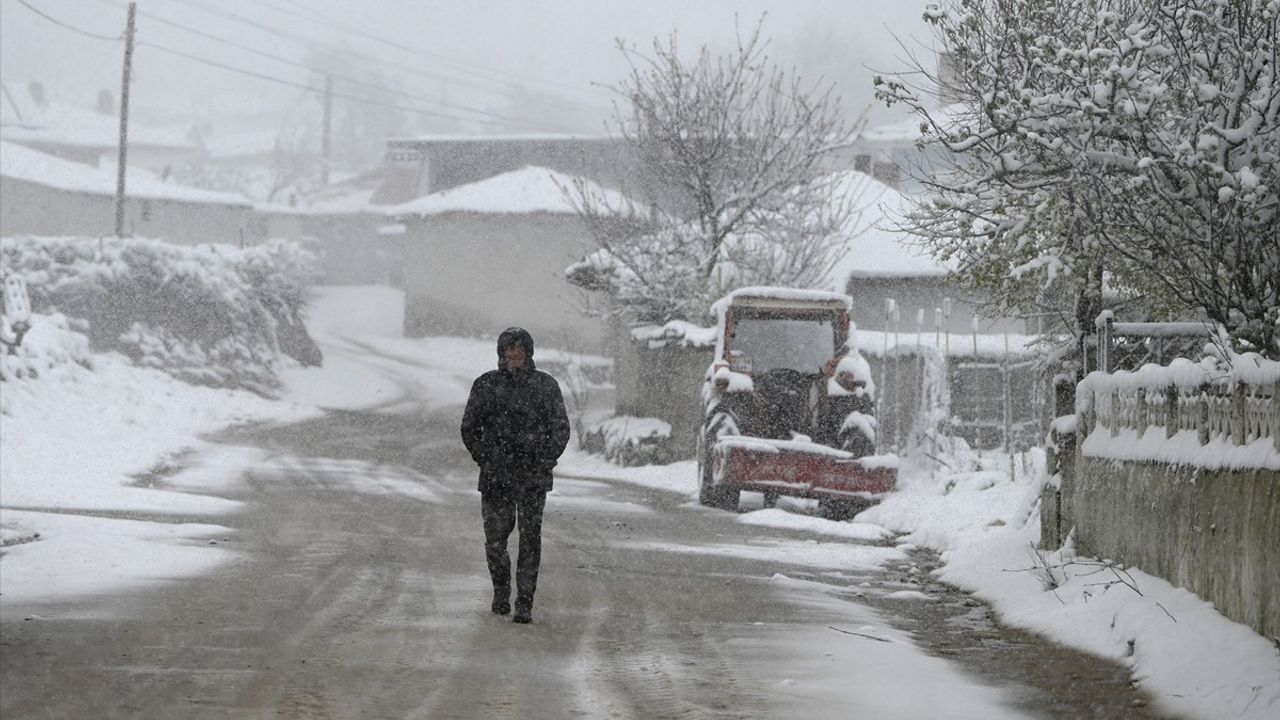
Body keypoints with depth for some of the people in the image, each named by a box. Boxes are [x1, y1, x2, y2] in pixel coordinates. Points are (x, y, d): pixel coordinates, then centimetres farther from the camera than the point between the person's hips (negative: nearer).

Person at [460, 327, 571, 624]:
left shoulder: (546, 385, 2)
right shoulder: (486, 385, 4)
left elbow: (561, 429, 7)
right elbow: (469, 428, 11)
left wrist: (546, 461, -1)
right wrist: (484, 460, 4)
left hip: (533, 476, -1)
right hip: (496, 476, 1)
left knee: (530, 538, -6)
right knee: (495, 538, 4)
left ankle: (525, 603, -4)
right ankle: (501, 591, 27)